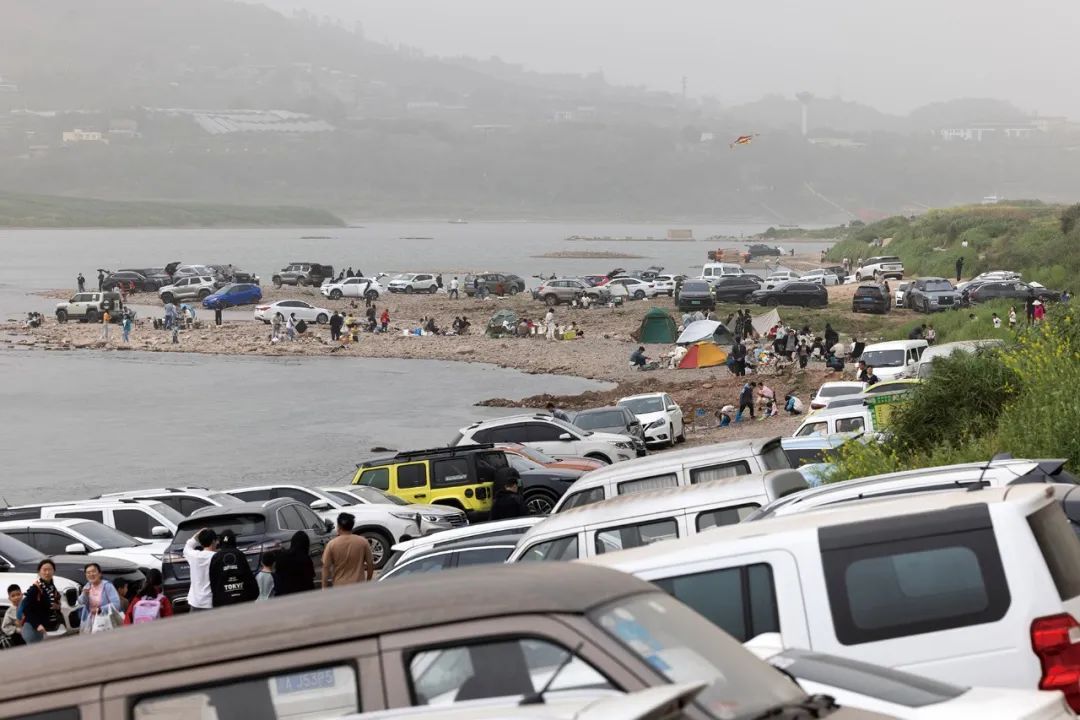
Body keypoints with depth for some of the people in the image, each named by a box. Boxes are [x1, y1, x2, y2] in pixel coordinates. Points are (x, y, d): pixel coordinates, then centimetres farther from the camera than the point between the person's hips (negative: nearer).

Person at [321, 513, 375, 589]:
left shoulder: (332, 544, -7)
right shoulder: (363, 542, -4)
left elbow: (326, 567, -6)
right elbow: (370, 564, 1)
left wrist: (324, 588, 0)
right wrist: (368, 581, 15)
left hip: (339, 587, -1)